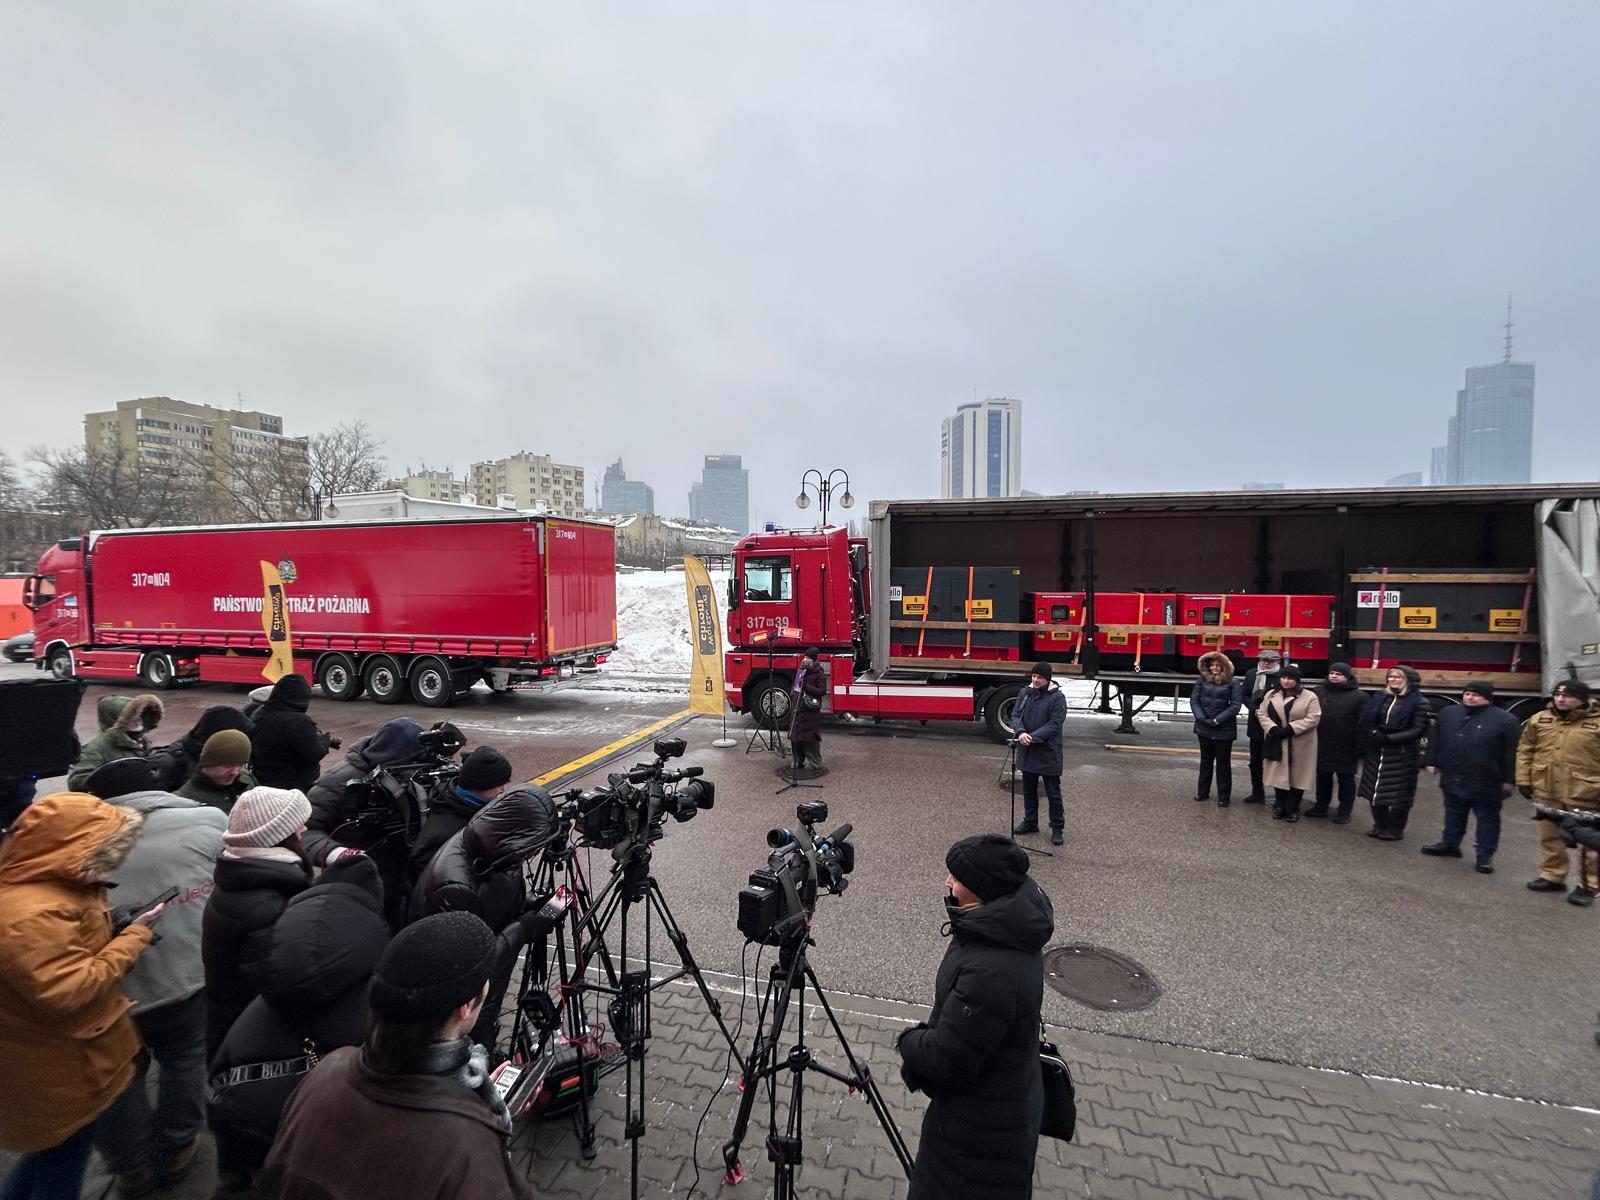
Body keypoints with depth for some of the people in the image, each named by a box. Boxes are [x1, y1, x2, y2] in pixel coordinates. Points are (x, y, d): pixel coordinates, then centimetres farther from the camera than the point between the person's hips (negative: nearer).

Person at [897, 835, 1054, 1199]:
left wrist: (909, 1041, -11)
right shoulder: (1008, 932, -9)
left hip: (982, 1131, -8)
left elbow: (946, 1060, -28)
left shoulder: (990, 972, -39)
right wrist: (926, 1036, 2)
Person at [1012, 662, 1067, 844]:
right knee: (1028, 790, 17)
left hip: (1048, 753, -5)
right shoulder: (1025, 692, 3)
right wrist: (1021, 732, -19)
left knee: (1053, 792, 4)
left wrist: (1034, 737, -24)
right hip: (1027, 751, 5)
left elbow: (1055, 724, -16)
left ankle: (1057, 828, 16)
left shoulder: (1057, 697, -11)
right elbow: (1015, 715, 1)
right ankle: (1030, 822, 32)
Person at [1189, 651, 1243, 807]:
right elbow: (1194, 700, 1)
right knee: (1205, 760, 15)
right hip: (1204, 727, 4)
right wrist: (1202, 718, -12)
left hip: (1224, 729, -3)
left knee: (1223, 762, 5)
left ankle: (1224, 797, 14)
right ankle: (1203, 792, 26)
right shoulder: (1202, 680, 3)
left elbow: (1236, 705, -11)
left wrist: (1217, 720, -15)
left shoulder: (1233, 683, -7)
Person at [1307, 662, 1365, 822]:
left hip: (1346, 747, -4)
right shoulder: (1319, 692, 6)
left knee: (1345, 779, 9)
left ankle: (1344, 811, 20)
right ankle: (1321, 806, 27)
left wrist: (1359, 746, -15)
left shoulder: (1359, 696, -7)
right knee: (1322, 777, 15)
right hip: (1322, 745, 4)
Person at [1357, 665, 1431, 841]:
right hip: (1376, 753, 5)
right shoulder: (1378, 698, 9)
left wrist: (1389, 738, -18)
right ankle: (1379, 825, 23)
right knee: (1376, 790, 9)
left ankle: (1394, 829, 17)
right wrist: (1373, 734, -9)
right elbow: (1366, 722, 10)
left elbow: (1418, 730, -12)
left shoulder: (1419, 703, -4)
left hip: (1402, 755, -4)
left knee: (1398, 793, 3)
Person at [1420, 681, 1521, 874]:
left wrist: (1508, 779, -10)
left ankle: (1486, 855, 15)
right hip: (1453, 778, 5)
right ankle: (1450, 844, 30)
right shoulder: (1448, 713, 4)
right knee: (1453, 814, 17)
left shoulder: (1505, 720, -10)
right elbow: (1435, 740, 12)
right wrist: (1432, 762, 10)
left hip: (1486, 782, -5)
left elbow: (1511, 752, -9)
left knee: (1487, 818, 6)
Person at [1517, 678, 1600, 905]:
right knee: (1550, 837, 15)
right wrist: (1524, 779, 5)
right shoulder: (1539, 719, 3)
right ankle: (1552, 877, 28)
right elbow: (1525, 751, 9)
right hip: (1546, 791, 4)